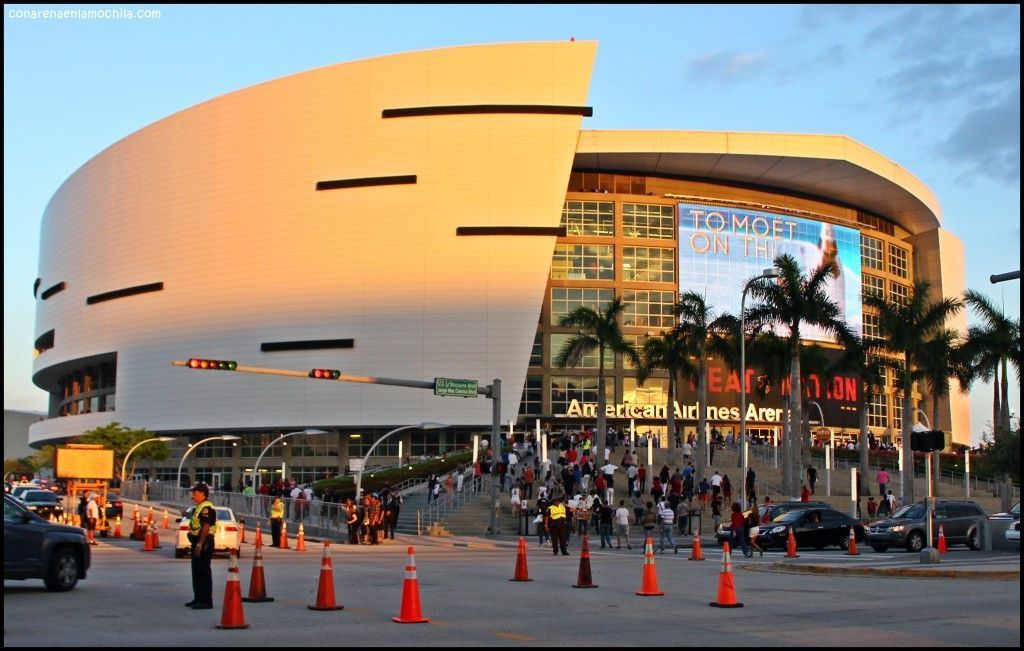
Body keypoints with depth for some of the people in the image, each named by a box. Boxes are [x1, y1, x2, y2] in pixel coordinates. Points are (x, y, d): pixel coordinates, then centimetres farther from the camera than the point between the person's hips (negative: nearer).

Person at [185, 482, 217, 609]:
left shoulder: (206, 507, -16)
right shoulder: (199, 507, 18)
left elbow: (205, 527, -23)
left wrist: (199, 545, -26)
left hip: (204, 543, -11)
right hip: (198, 542, 11)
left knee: (203, 572, -9)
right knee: (197, 571, 16)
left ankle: (206, 601, -7)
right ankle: (198, 598, 25)